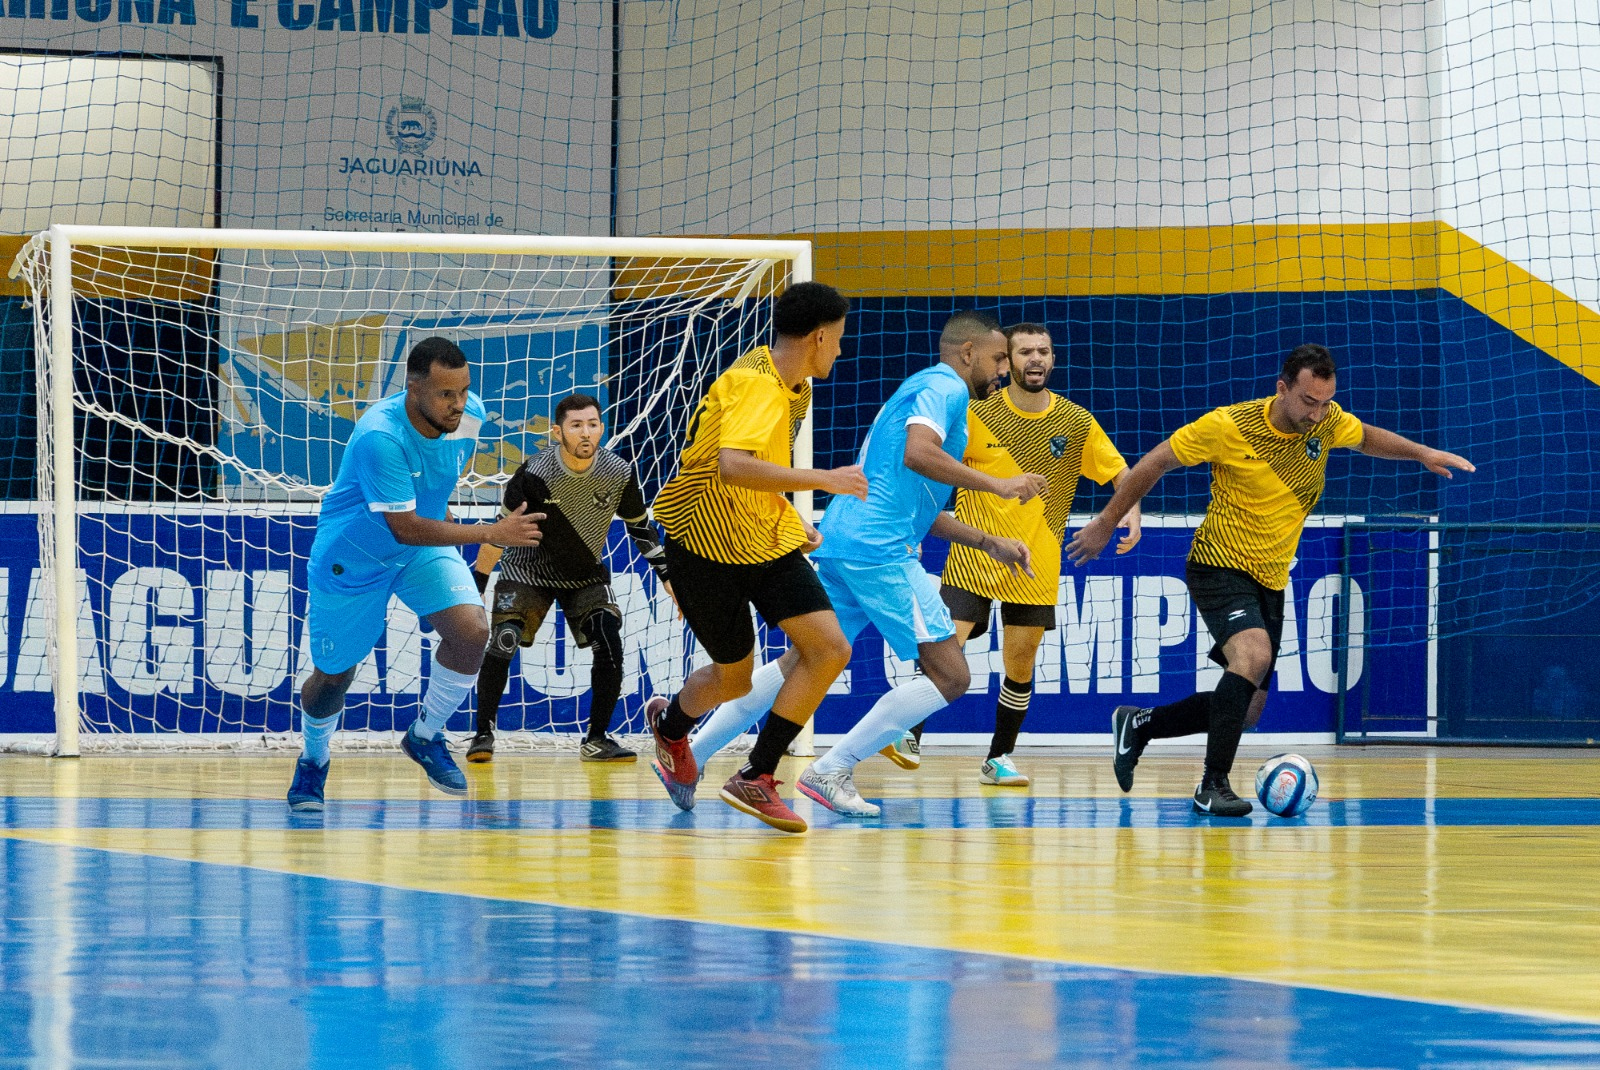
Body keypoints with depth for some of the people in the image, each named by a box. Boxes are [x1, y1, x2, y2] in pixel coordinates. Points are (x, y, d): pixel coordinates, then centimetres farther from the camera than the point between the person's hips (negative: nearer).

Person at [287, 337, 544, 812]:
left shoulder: (469, 413, -17)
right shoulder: (379, 436, -37)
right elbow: (405, 527, -36)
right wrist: (494, 532, -39)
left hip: (425, 548, 5)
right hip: (351, 559, -5)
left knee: (471, 630, -19)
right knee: (333, 675, 9)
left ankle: (425, 736, 5)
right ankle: (313, 761, 41)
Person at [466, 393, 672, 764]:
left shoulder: (620, 474, -17)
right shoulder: (534, 473, -26)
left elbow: (641, 529, 2)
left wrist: (668, 577, 2)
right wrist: (475, 587, -14)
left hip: (587, 574, 2)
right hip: (528, 569, -2)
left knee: (611, 649, -15)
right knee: (501, 645, -20)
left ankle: (596, 739, 0)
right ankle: (483, 734, -6)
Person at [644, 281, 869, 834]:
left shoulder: (794, 387, 6)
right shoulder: (755, 385, -24)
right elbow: (732, 466, -40)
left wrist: (793, 520, 13)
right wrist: (822, 479, -36)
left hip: (769, 539, 8)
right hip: (707, 542, -8)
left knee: (830, 650, -9)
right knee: (734, 678, 8)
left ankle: (755, 779, -1)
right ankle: (669, 724, 43)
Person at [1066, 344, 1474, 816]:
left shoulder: (1327, 422, -5)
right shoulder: (1228, 426, -20)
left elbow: (1366, 438, 19)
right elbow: (1155, 462, -8)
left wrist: (1421, 453, 5)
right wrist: (1105, 524, -3)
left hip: (1271, 581, 7)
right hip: (1220, 568, -6)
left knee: (1246, 710, 7)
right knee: (1254, 654, -33)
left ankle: (1138, 725, 31)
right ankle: (1213, 786, -25)